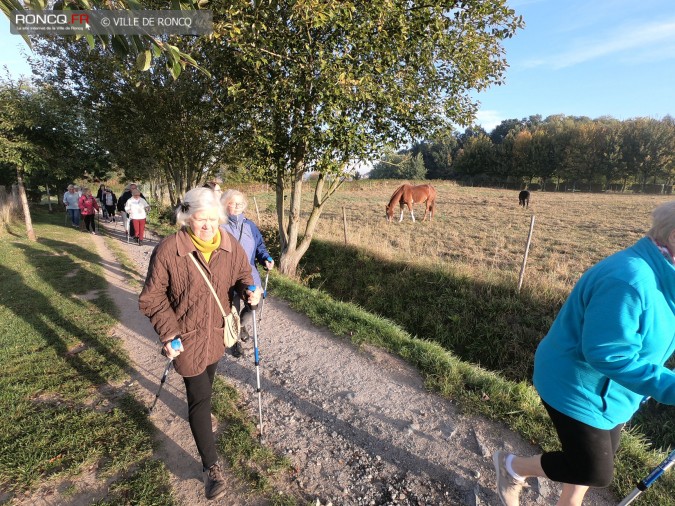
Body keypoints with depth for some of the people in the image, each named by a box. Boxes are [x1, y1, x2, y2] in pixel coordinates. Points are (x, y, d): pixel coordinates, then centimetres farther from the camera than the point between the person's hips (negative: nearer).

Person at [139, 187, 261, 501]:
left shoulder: (231, 247, -10)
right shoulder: (168, 250, -20)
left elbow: (242, 274, 6)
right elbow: (153, 297, -12)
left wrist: (248, 290, -16)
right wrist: (169, 334, -18)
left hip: (218, 332, 4)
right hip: (187, 336, -4)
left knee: (205, 385, 27)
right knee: (199, 397, 2)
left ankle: (200, 412, 59)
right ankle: (211, 466, 19)